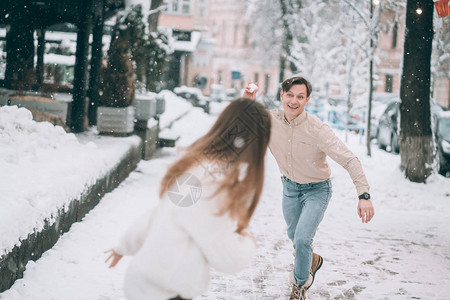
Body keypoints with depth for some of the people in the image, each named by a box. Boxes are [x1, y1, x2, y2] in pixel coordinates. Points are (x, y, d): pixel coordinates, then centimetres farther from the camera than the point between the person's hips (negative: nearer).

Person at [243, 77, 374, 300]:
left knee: (302, 240, -17)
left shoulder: (316, 129, -29)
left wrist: (364, 195, -41)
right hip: (290, 186, 5)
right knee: (294, 236, 22)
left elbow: (349, 160, -31)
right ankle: (312, 260, 57)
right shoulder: (270, 120, -16)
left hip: (317, 190, -5)